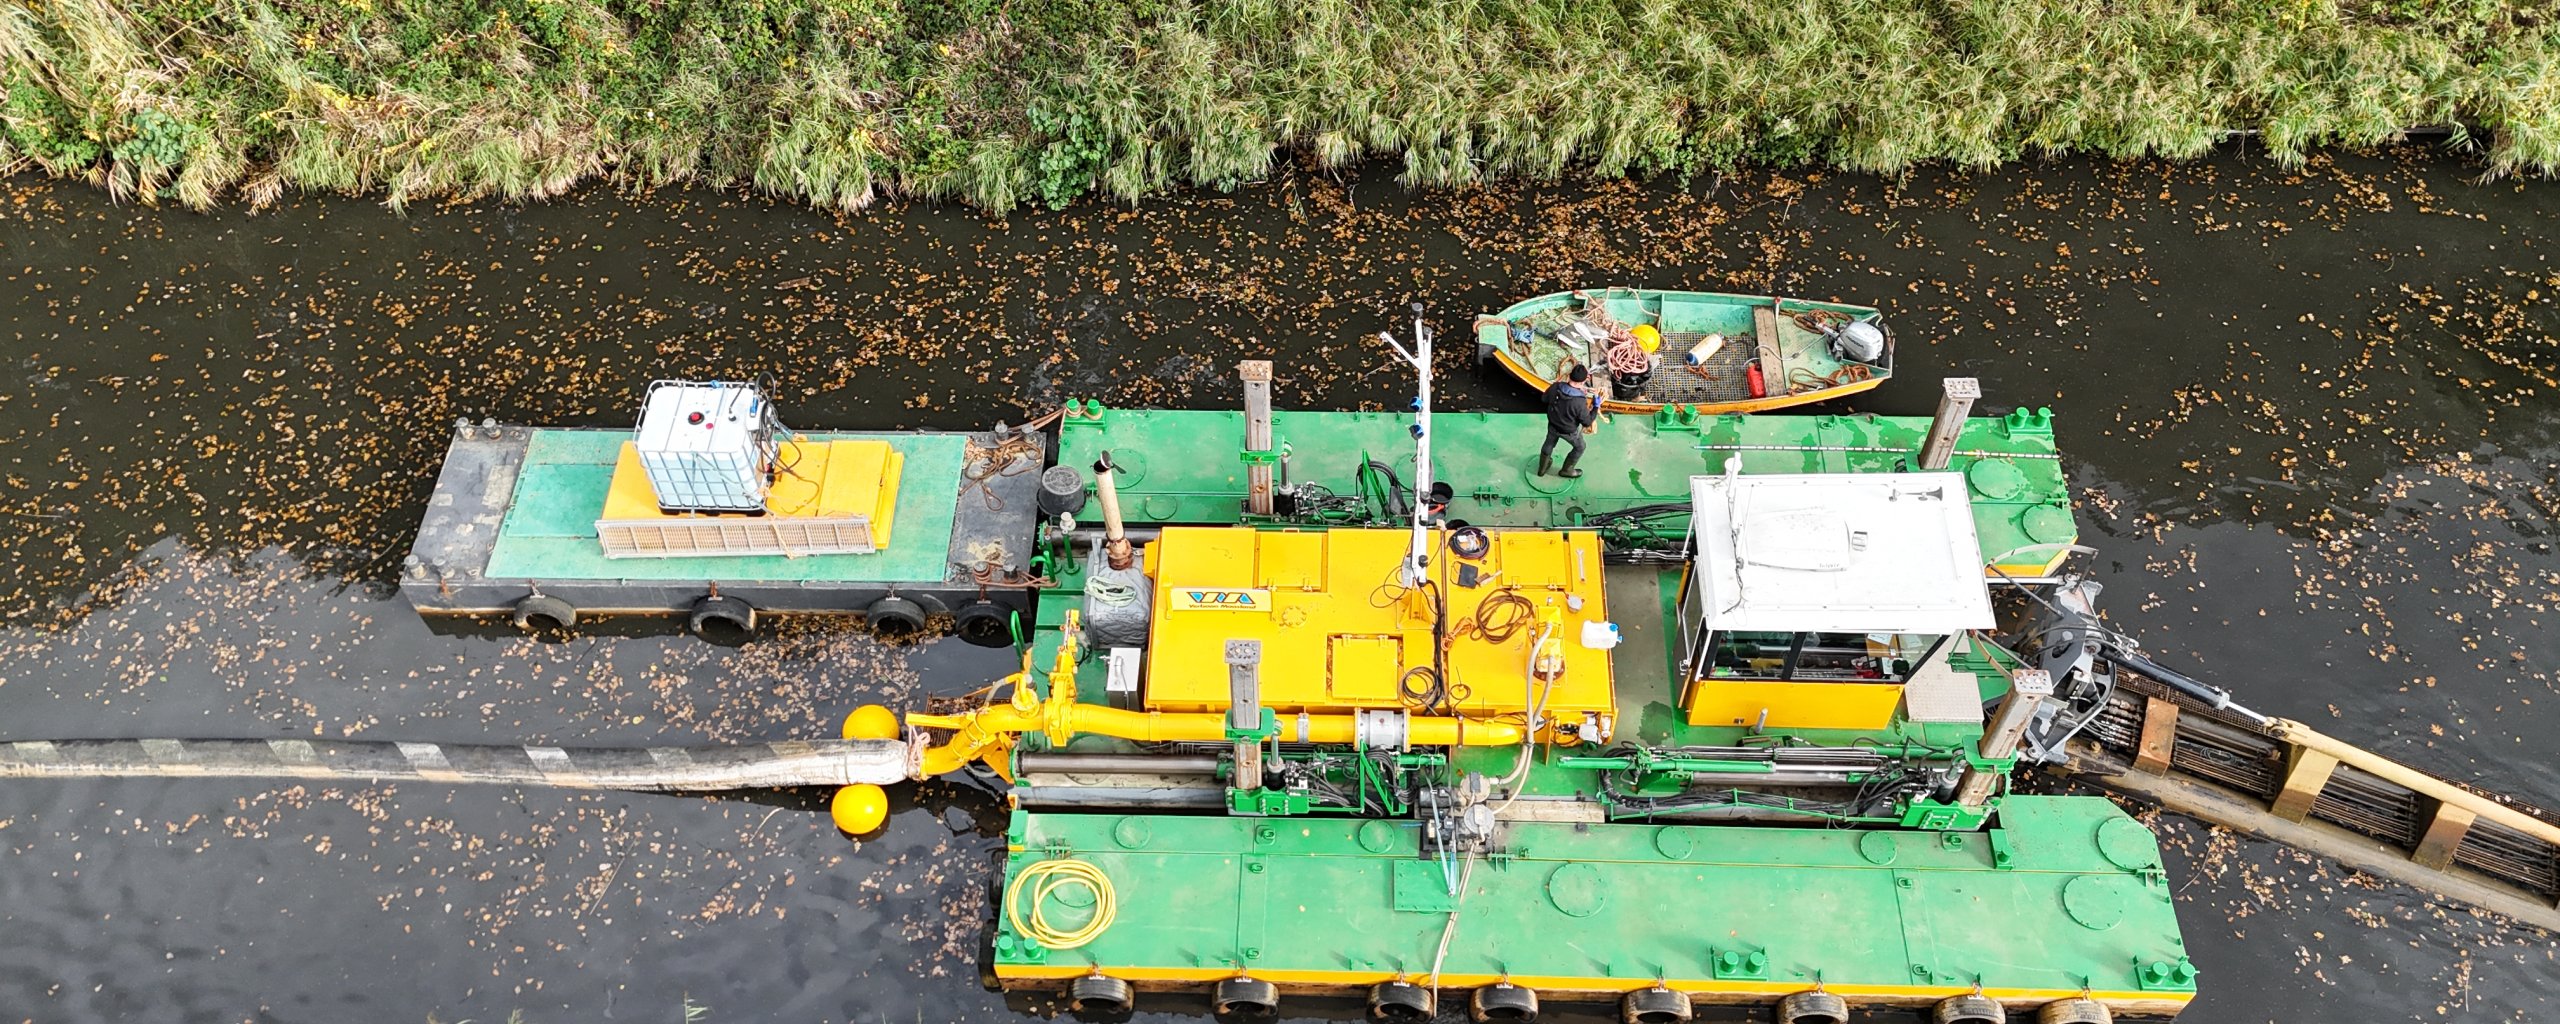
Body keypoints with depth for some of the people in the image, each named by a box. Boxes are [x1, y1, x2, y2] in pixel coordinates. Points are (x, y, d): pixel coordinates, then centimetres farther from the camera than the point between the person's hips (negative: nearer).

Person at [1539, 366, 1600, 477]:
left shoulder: (1555, 387, -27)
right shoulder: (1580, 402, -39)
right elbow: (1587, 422, -23)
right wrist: (1596, 407, -13)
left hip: (1552, 425, 4)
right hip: (1569, 432, -4)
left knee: (1549, 444, 33)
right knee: (1579, 447, 28)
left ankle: (1542, 468, 55)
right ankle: (1566, 470, 48)